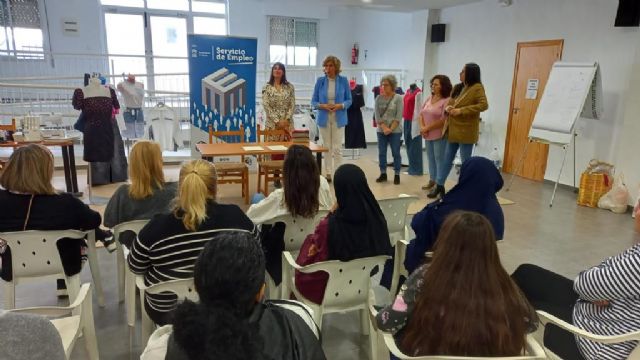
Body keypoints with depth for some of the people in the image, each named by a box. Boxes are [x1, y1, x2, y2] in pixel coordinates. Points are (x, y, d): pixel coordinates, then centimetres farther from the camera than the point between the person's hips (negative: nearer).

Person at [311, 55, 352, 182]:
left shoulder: (343, 80, -1)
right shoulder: (320, 81, 2)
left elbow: (349, 100, 3)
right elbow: (314, 101, 4)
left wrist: (340, 105, -16)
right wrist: (323, 106, -15)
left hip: (338, 118, -1)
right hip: (324, 118, 2)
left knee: (337, 148, -3)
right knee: (326, 147, 8)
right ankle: (328, 173, 17)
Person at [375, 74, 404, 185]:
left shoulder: (398, 98, -5)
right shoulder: (379, 98, 4)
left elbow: (399, 117, -9)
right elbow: (377, 116, -1)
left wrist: (391, 129, -15)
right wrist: (384, 128, -12)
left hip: (395, 131, -3)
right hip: (381, 130, 3)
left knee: (396, 153, 2)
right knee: (381, 153, 7)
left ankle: (397, 175, 11)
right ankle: (383, 174, 19)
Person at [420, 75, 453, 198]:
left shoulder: (447, 101, -12)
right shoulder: (429, 98, 11)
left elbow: (444, 120, -19)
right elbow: (421, 114, 11)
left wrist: (427, 128, -14)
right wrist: (422, 127, -7)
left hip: (439, 135, -7)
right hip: (428, 135, 7)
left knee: (439, 160, -4)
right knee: (431, 159, 15)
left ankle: (439, 186, 1)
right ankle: (432, 181, 28)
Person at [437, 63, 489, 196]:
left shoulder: (477, 87, -8)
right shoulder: (460, 88, 14)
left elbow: (484, 105, -21)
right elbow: (451, 102, 21)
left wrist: (461, 110, -23)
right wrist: (448, 107, -5)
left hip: (466, 132, -8)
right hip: (453, 131, 8)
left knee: (466, 162, 2)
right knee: (447, 160, 13)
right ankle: (439, 185, 22)